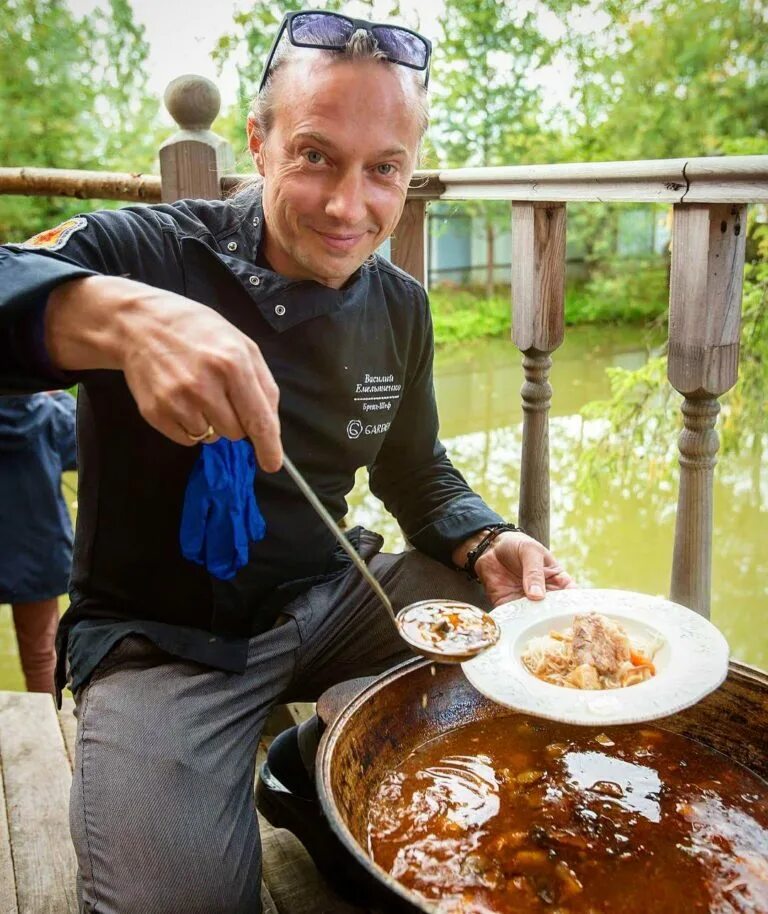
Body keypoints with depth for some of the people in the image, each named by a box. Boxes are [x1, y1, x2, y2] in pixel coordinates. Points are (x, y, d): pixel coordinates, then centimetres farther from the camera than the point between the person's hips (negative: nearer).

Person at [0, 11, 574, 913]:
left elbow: (417, 473, 12)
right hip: (160, 637, -4)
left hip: (331, 598, 5)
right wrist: (116, 315, -49)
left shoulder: (400, 307, 1)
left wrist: (489, 544, -7)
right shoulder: (148, 251, -15)